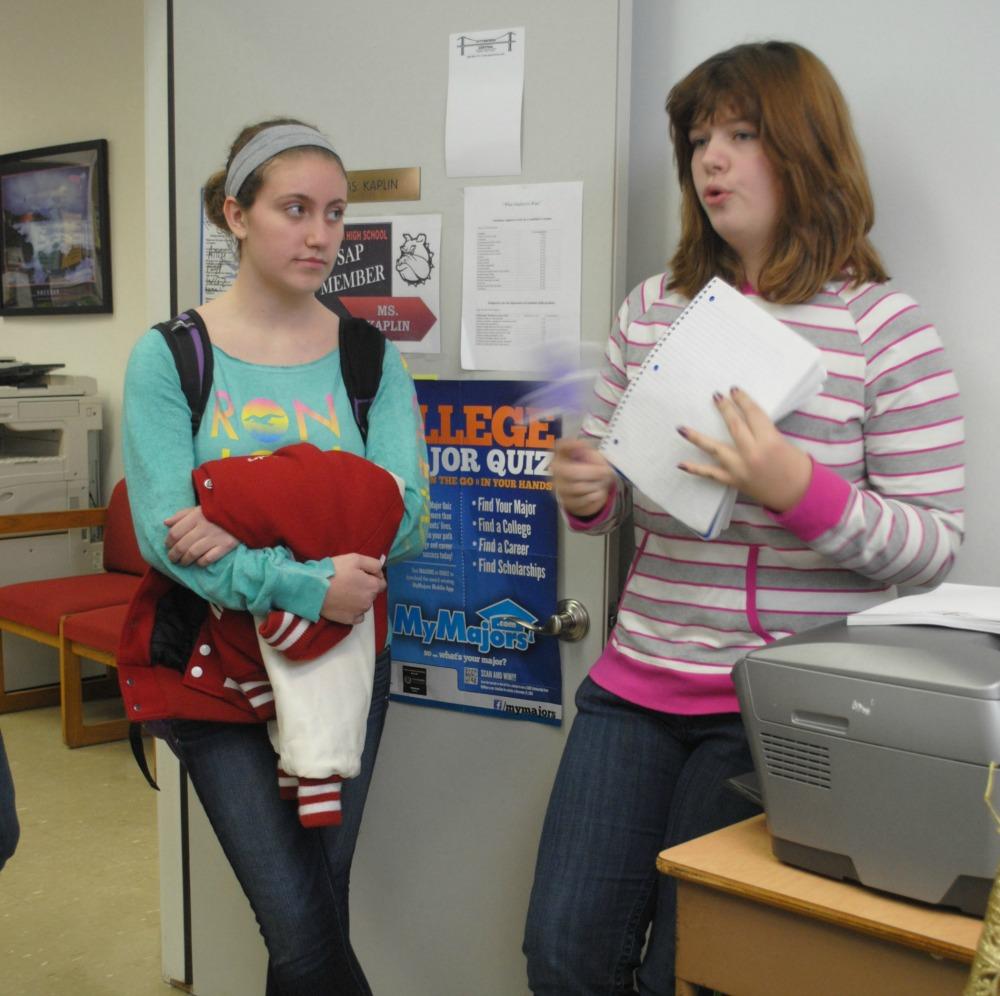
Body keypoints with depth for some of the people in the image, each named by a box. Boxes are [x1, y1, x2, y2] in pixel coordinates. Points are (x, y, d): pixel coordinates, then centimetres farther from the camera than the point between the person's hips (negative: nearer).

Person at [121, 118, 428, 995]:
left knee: (314, 922, 12)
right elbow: (161, 532, -17)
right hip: (219, 660, -2)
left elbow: (408, 516, -12)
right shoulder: (170, 357, -6)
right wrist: (305, 583, -29)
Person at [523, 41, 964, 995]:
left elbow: (934, 546, -9)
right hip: (637, 682, 5)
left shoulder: (883, 325, -7)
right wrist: (586, 494, -9)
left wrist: (798, 489, -25)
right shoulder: (651, 308, 7)